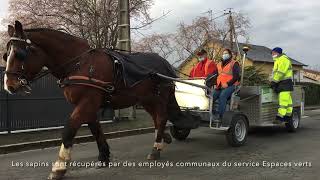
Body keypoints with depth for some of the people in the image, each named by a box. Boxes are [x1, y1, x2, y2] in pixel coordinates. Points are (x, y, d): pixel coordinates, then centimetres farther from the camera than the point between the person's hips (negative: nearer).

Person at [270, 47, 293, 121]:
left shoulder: (283, 59, -7)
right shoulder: (277, 60, 27)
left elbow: (280, 72, -17)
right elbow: (275, 72, 24)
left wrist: (274, 81, -16)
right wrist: (273, 82, 12)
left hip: (285, 82, -10)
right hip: (281, 83, 10)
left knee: (283, 99, -15)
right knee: (287, 99, 9)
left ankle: (280, 115, -21)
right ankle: (288, 115, 11)